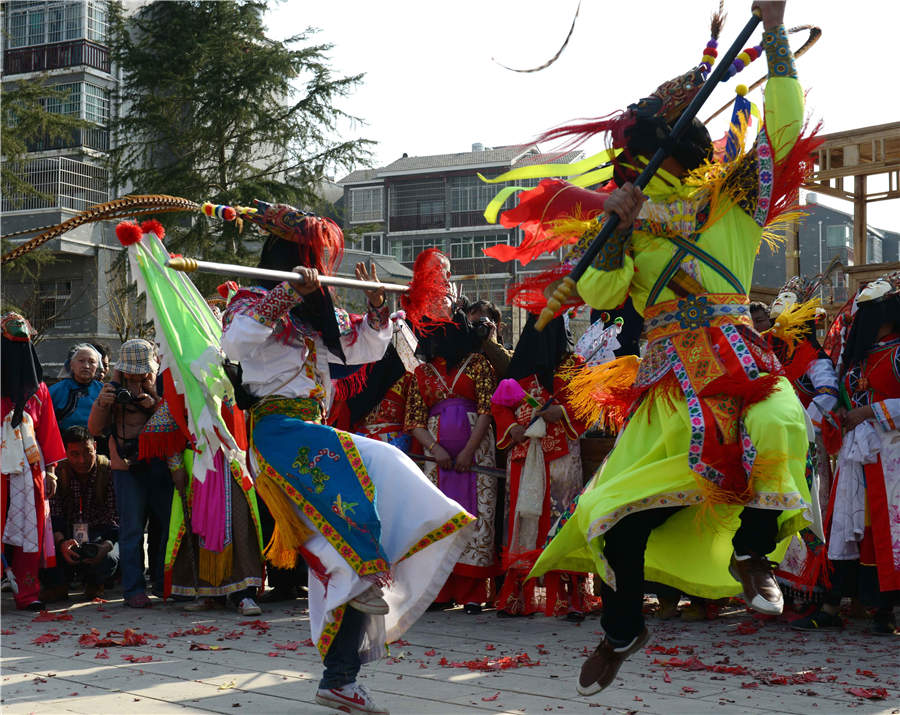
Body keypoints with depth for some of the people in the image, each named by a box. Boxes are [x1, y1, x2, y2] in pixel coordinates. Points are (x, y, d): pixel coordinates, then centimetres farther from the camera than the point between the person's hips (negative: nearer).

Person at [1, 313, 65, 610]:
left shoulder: (37, 388, 12)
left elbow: (47, 428, 12)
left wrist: (50, 469, 7)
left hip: (29, 465, 3)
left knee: (30, 528, 1)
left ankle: (28, 592, 5)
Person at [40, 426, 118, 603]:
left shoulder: (109, 471, -10)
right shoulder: (58, 472, -5)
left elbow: (116, 517, -14)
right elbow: (53, 515, -12)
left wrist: (107, 545, -35)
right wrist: (61, 542, -34)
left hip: (101, 533, -2)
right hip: (68, 533, 2)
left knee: (106, 559, -35)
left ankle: (94, 583, 4)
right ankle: (58, 584, -1)